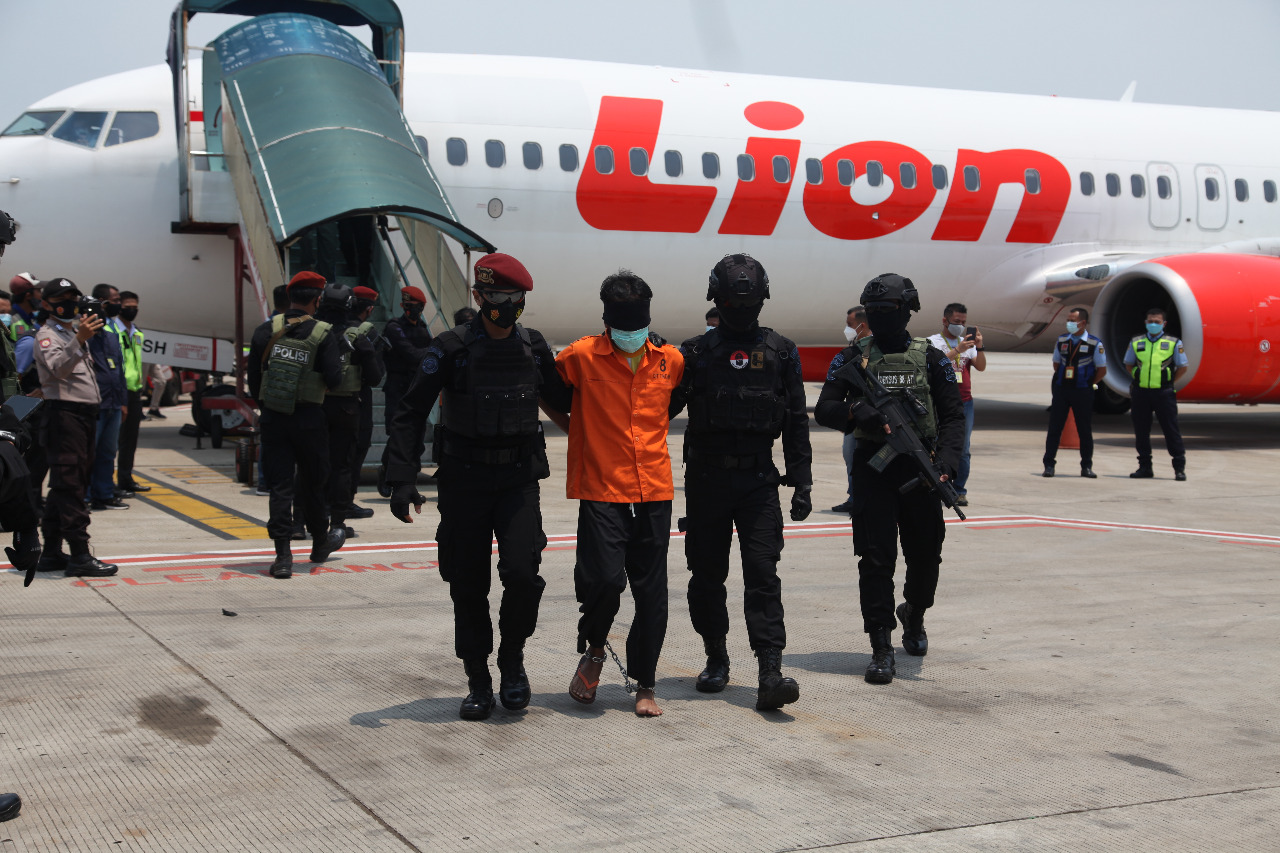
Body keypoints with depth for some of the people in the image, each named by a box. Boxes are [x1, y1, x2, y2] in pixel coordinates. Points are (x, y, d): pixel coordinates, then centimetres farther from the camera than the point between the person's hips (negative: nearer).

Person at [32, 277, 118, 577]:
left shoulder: (75, 333, 22)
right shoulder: (47, 335, -7)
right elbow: (57, 367, -27)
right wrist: (79, 341, -39)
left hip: (85, 414, 10)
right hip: (65, 414, -10)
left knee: (64, 487, 12)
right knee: (70, 486, -11)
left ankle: (51, 553, 18)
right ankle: (80, 555, -13)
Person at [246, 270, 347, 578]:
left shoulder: (265, 331, 1)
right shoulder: (323, 335, -8)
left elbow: (253, 379, 5)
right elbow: (333, 379, -13)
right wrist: (339, 359, 7)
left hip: (272, 418, 2)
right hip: (308, 420, -2)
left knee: (280, 486, 3)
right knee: (312, 484, 15)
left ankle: (283, 555, -2)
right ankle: (320, 543, 33)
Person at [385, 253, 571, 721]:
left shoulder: (534, 348, 4)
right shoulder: (451, 348, -5)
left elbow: (562, 402, 22)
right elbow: (411, 415, -5)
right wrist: (402, 479, -13)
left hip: (519, 479, 1)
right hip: (463, 480, -1)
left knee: (522, 572, -15)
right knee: (468, 586, 4)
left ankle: (512, 658, 10)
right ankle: (479, 682, 19)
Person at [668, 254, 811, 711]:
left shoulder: (781, 352, 6)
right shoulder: (697, 352, 3)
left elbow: (797, 423, 7)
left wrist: (802, 483, 4)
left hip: (758, 480, 0)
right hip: (707, 479, 1)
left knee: (763, 572, -9)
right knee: (707, 574, 8)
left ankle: (770, 674, -13)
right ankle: (716, 659, 26)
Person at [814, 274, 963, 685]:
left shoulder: (931, 359, 5)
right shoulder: (852, 359, 6)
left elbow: (953, 417, 3)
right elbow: (823, 409, 4)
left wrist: (946, 463, -13)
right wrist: (855, 411, -18)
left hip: (919, 467, 1)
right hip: (872, 467, -1)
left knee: (925, 555, 11)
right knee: (876, 558, -6)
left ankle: (914, 615, 41)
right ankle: (881, 650, -2)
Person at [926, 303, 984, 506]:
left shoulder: (967, 342, 15)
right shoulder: (933, 342, 3)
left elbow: (981, 367, 5)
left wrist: (979, 346, -10)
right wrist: (958, 350, -26)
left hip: (965, 402, 4)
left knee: (963, 451, 2)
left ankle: (959, 491, 6)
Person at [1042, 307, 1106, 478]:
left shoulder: (1095, 343, -5)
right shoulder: (1062, 340, 7)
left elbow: (1102, 369, 1)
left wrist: (1089, 384, 1)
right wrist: (1062, 379, 10)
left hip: (1082, 392, -3)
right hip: (1061, 389, 3)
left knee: (1085, 430, 4)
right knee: (1054, 428, 1)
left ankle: (1086, 467, 12)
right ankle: (1049, 465, 6)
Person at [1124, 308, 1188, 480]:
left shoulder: (1174, 343, 2)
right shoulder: (1136, 343, 9)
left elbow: (1182, 367, 7)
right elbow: (1129, 364, 21)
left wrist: (1168, 382, 3)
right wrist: (1139, 378, 11)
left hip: (1163, 393, -3)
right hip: (1140, 393, 3)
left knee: (1171, 430, -1)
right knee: (1141, 431, 6)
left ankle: (1179, 468, 5)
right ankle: (1145, 467, 15)